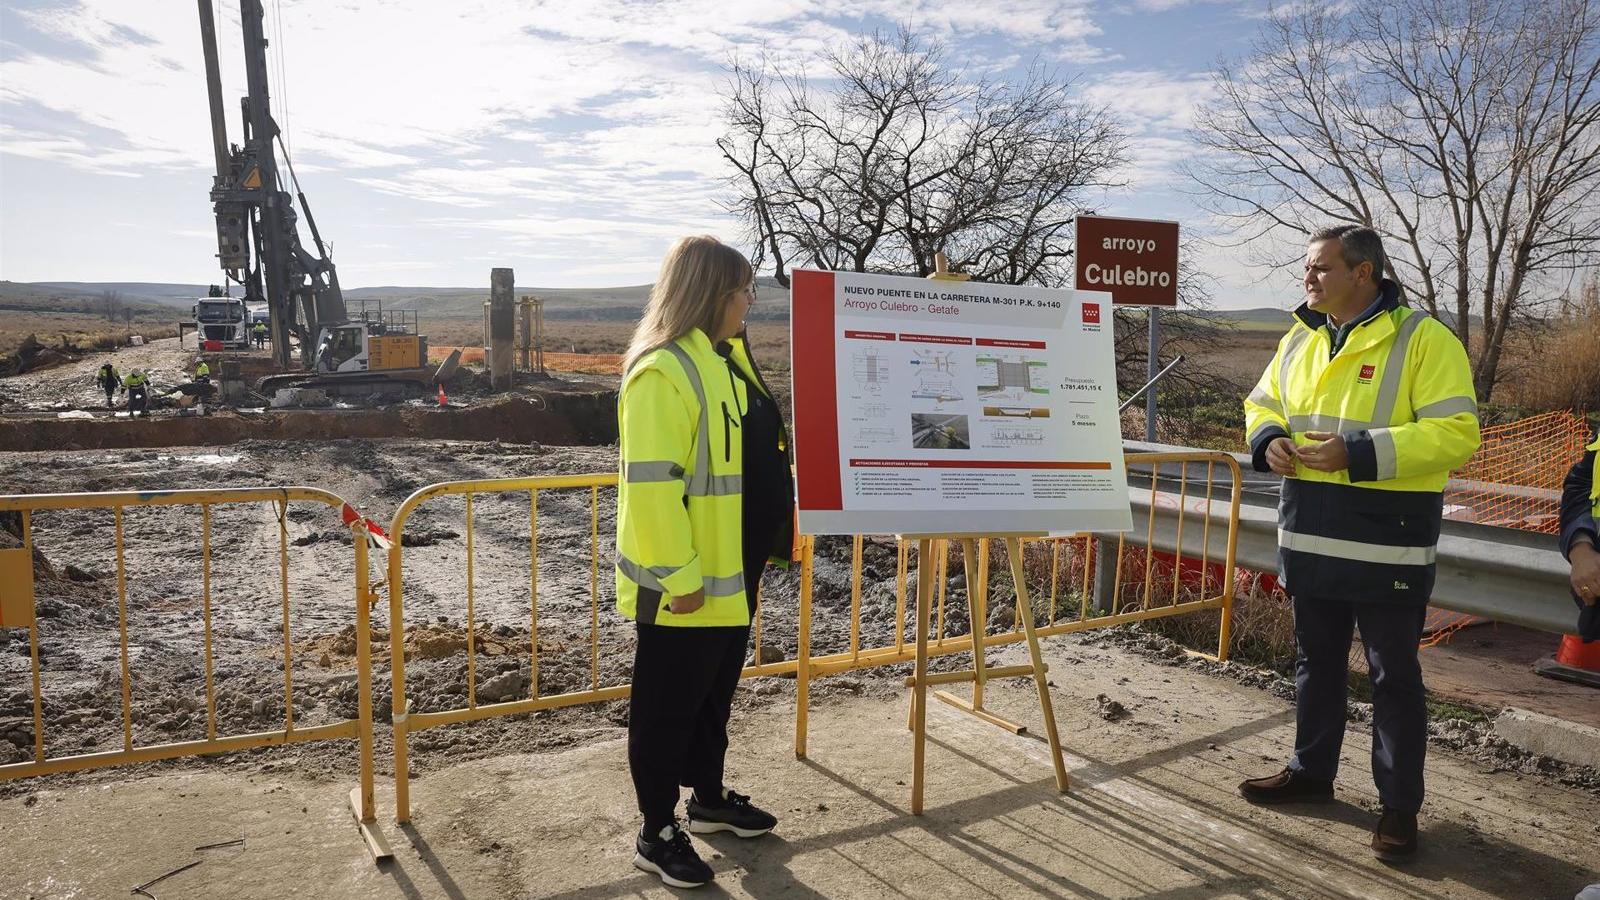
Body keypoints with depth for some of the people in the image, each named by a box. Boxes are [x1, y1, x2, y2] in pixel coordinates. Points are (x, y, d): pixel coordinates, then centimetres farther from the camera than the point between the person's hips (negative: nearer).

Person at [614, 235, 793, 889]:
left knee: (715, 696, 22)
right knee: (669, 706, 5)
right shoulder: (663, 371, -20)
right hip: (684, 583, -9)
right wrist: (679, 573, -24)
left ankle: (710, 798, 39)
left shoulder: (727, 360, 12)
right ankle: (657, 834, 20)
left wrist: (777, 533, 22)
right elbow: (651, 484, -24)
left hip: (731, 572, 9)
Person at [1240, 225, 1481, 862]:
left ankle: (1399, 806, 19)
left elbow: (1455, 433, -18)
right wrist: (1269, 439, -4)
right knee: (1316, 661, 19)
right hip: (1309, 535, 6)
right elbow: (1263, 401, 19)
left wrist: (1358, 453, -26)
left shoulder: (1424, 339, -12)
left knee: (1394, 676, 5)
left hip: (1387, 544, -6)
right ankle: (1311, 770, 35)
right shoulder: (1299, 340, 9)